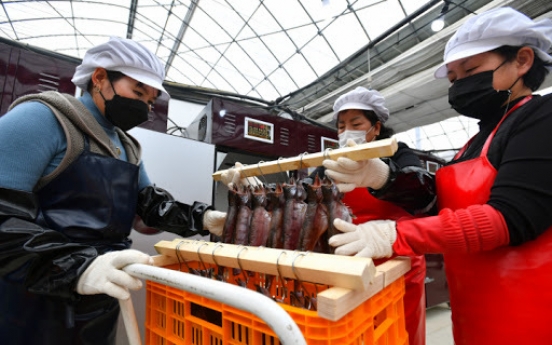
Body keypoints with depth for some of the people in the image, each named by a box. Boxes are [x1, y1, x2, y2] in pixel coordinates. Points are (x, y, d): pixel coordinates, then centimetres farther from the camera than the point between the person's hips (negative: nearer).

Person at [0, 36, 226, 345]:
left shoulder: (128, 148, 12)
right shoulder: (43, 118, -14)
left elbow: (150, 204, 8)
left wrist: (202, 218, -8)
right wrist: (76, 267, -34)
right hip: (32, 305, -7)